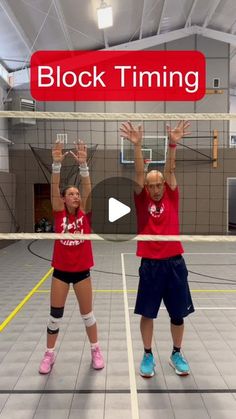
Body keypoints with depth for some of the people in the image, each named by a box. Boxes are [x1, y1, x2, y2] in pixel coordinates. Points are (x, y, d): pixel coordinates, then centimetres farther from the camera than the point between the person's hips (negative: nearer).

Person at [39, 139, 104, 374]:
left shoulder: (85, 214, -5)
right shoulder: (59, 213, -4)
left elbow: (87, 188, -20)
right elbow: (54, 188, -18)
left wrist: (83, 165, -33)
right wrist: (57, 164, -32)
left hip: (81, 271, 0)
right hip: (60, 271, 1)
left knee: (87, 314, 12)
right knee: (55, 316, 10)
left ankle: (95, 350, 33)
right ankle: (49, 354, 31)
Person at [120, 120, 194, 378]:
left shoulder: (172, 198, 4)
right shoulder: (142, 200, 2)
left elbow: (169, 170, -6)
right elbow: (139, 174, -10)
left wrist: (173, 144, -17)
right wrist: (137, 145, -20)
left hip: (175, 263, 1)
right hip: (150, 264, -1)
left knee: (178, 314, 12)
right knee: (147, 313, 9)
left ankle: (176, 354, 35)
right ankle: (148, 356, 30)